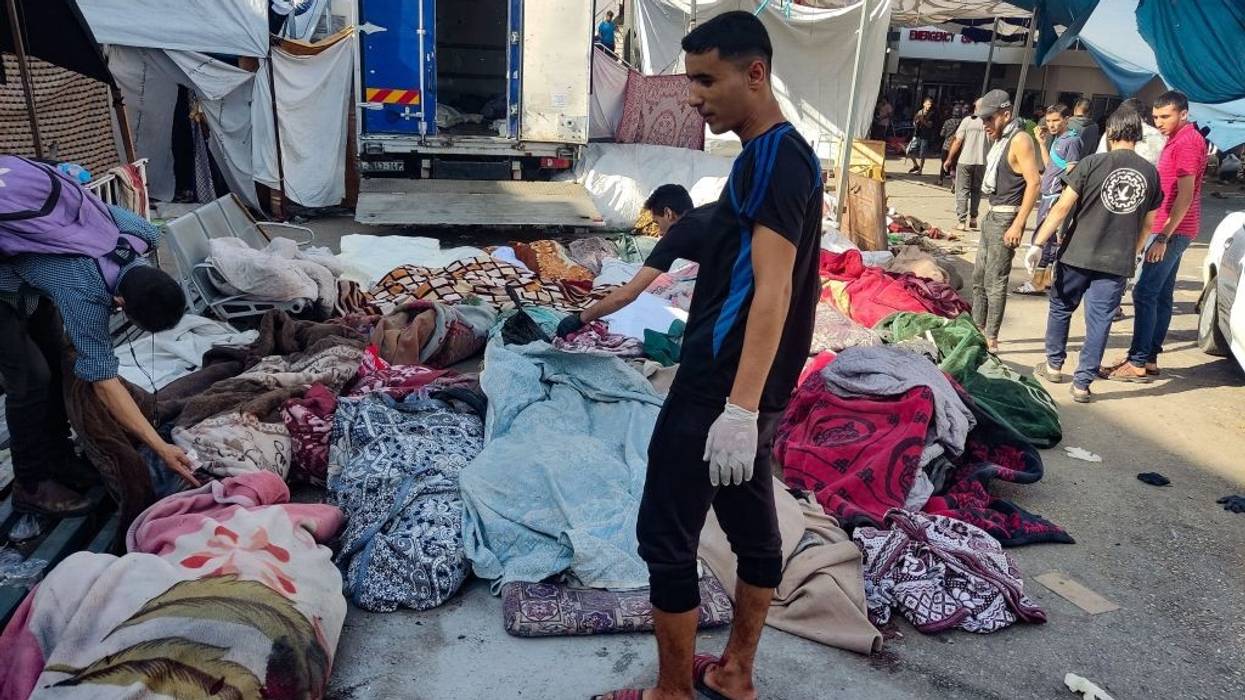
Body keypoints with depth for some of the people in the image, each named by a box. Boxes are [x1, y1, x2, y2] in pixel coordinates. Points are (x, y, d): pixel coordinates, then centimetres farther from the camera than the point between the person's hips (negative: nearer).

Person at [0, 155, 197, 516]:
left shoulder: (139, 231, -22)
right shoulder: (85, 296, -38)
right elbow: (104, 382, -32)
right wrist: (162, 449, -34)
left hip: (32, 269, 8)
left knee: (57, 365, 9)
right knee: (30, 378, -9)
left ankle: (59, 460, 22)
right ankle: (32, 485, 5)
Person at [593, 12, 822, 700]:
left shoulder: (777, 156, -15)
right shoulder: (769, 157, 15)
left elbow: (772, 289, -25)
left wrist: (739, 408, -31)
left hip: (720, 388, -10)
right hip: (744, 390, 10)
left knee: (665, 535, 1)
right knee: (752, 527, 16)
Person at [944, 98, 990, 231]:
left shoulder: (967, 120, -5)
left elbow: (958, 141, -6)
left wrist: (949, 159, 2)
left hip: (965, 160, -2)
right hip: (982, 162, 2)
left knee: (962, 191, 3)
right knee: (976, 190, 18)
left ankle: (962, 221, -2)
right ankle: (973, 218, 21)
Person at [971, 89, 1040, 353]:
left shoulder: (1020, 140, -14)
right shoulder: (1003, 139, 14)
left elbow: (1034, 182, -21)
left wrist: (1018, 224, -24)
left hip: (1006, 217, -10)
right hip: (992, 215, 10)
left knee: (995, 281, -5)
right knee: (979, 277, 15)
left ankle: (991, 338, 2)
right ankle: (977, 329, 26)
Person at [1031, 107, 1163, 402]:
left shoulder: (1092, 164, -8)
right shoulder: (1151, 173, 4)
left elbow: (1062, 208, -12)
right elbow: (1147, 224, 12)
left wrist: (1038, 243, -8)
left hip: (1077, 254, -2)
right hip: (1118, 262, 2)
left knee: (1061, 308, 18)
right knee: (1100, 320, 6)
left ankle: (1054, 365, 30)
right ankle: (1082, 383, 7)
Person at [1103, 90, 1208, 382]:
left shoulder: (1187, 142, -14)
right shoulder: (1176, 140, 17)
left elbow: (1185, 196, -20)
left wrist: (1163, 237, -23)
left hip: (1173, 230, -10)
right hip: (1170, 229, 10)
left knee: (1145, 294, -11)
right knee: (1161, 296, 11)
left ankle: (1138, 363, -9)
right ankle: (1149, 359, 17)